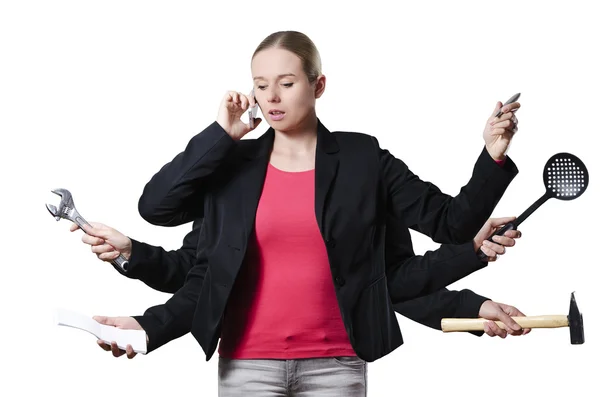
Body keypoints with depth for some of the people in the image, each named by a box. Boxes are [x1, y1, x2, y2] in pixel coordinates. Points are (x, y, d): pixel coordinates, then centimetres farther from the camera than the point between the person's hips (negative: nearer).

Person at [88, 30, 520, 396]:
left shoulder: (363, 158, 2)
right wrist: (220, 135, -6)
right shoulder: (234, 164, 5)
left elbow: (451, 221, 2)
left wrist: (493, 157, -12)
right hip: (247, 362, 1)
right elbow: (155, 206, -5)